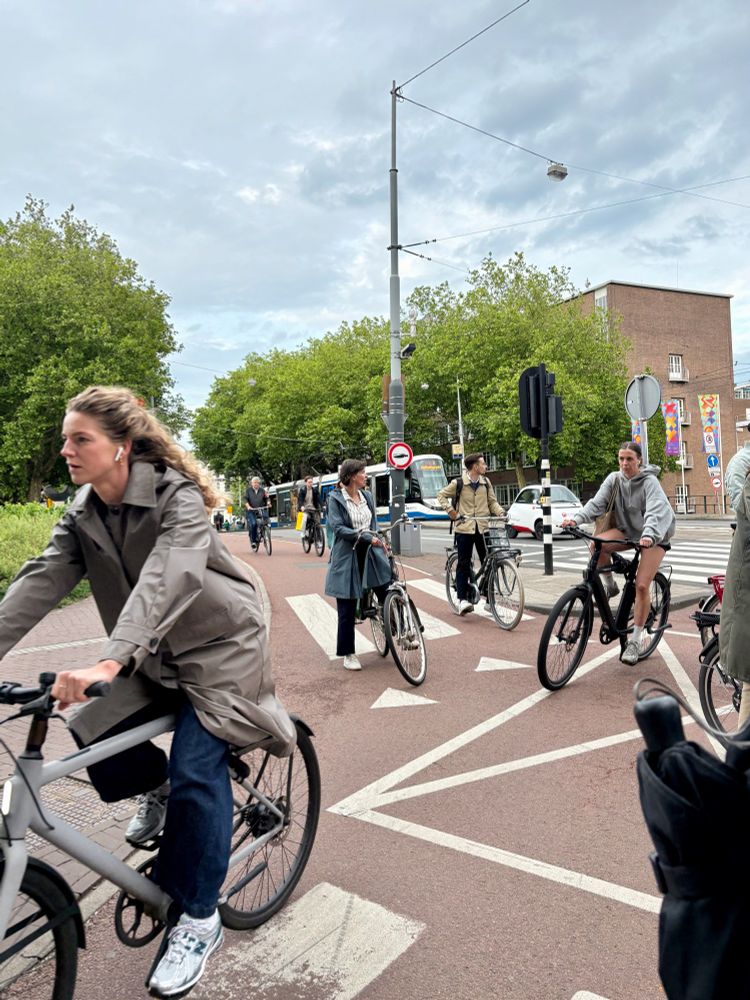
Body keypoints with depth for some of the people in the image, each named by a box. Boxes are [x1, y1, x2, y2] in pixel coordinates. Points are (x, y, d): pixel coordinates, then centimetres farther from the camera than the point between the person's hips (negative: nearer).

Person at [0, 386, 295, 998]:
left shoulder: (177, 499, -23)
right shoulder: (83, 515, -2)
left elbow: (167, 580, -39)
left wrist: (109, 662, -52)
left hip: (218, 647, -6)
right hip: (155, 655, 6)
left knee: (195, 768, -14)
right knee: (95, 737, -9)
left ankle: (200, 920, 8)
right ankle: (156, 789, 26)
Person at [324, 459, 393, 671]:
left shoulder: (367, 496, 10)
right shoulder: (335, 498, -5)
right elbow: (338, 528, -14)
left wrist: (378, 542, -1)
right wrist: (366, 537, -20)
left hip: (370, 553, 4)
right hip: (347, 556, -4)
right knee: (347, 610, 3)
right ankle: (348, 654, 17)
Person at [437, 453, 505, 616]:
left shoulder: (486, 482, 9)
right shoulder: (458, 483, -4)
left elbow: (492, 501, 14)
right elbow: (442, 495, 5)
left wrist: (500, 512, -5)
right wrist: (450, 511, -7)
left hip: (483, 527, 4)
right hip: (464, 528, -4)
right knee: (463, 564, -2)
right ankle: (462, 600, 1)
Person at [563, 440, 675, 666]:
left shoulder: (649, 482, -18)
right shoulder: (614, 479, -5)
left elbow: (655, 512, -33)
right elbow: (597, 503, -15)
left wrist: (649, 535, -52)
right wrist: (576, 519, -34)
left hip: (653, 536, -4)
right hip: (627, 530, 4)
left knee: (642, 585, -15)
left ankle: (635, 639, -1)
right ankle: (609, 585, -2)